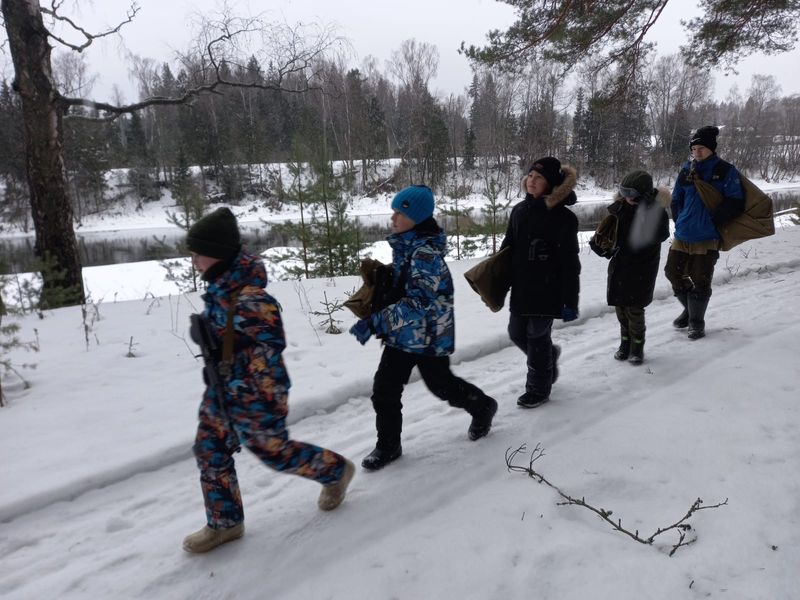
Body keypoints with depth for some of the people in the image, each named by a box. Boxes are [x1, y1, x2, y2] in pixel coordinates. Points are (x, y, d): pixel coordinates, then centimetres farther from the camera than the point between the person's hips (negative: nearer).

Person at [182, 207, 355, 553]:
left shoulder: (249, 298, -29)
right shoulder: (220, 287, 0)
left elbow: (270, 350, -26)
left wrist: (273, 402, -21)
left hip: (251, 396, -9)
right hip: (221, 391, 9)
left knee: (274, 451, 9)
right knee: (210, 452, 13)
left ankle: (335, 471, 34)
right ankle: (224, 523, 32)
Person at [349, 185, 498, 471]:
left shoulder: (426, 252, -25)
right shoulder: (404, 245, 3)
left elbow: (418, 302, -31)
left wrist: (374, 322, -33)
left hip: (429, 334, -7)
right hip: (402, 333, 8)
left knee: (441, 384, 14)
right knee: (384, 390, 5)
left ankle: (482, 407, 42)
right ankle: (388, 445, 21)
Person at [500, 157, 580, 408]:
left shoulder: (563, 217, -13)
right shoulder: (519, 210, 6)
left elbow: (570, 264, -12)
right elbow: (507, 247, 14)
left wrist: (570, 301, -13)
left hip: (547, 290, -6)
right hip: (521, 288, 6)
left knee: (537, 336, 2)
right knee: (517, 333, 14)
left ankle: (539, 388, 23)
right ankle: (549, 355, 44)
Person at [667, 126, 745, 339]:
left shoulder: (725, 171, -5)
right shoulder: (687, 170, 7)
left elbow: (735, 204, -10)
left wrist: (711, 220, -14)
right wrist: (681, 221, 6)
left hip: (706, 237, -5)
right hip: (682, 235, 5)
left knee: (700, 280, -2)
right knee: (673, 272, 10)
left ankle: (697, 321, 15)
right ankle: (689, 309, 33)